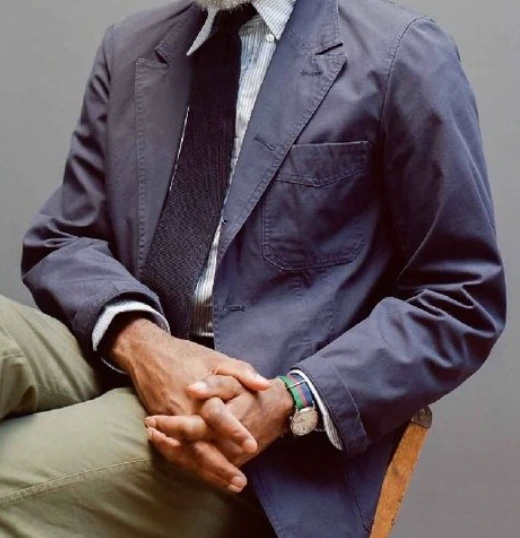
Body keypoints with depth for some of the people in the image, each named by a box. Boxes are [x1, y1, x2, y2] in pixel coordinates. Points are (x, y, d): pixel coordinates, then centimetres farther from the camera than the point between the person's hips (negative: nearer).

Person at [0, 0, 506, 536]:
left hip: (260, 433, -5)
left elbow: (460, 301, -3)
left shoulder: (400, 55, -3)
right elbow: (63, 240, 10)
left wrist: (288, 402, -17)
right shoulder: (129, 48, 12)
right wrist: (135, 339, -13)